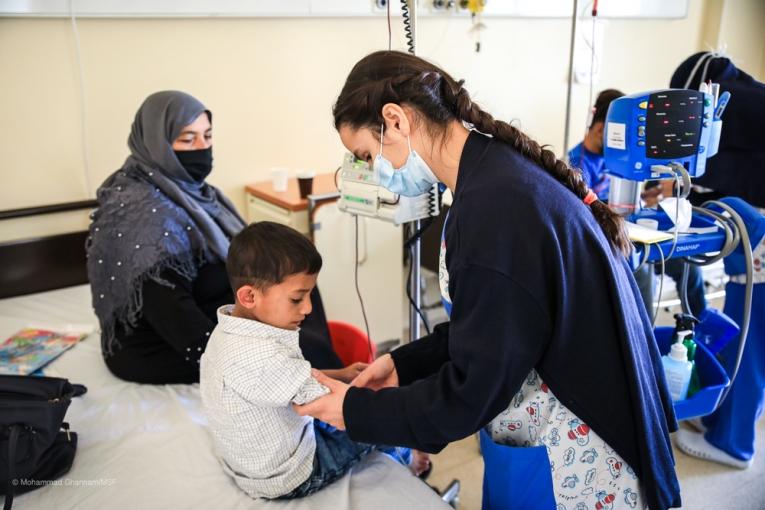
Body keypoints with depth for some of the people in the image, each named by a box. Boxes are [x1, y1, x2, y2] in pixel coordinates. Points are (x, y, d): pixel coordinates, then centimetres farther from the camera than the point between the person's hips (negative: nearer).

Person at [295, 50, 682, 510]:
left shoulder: (494, 205, -27)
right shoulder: (496, 168, 1)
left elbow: (472, 391, -19)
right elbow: (487, 326, 10)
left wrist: (358, 412, -8)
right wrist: (404, 364, 6)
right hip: (569, 381, 8)